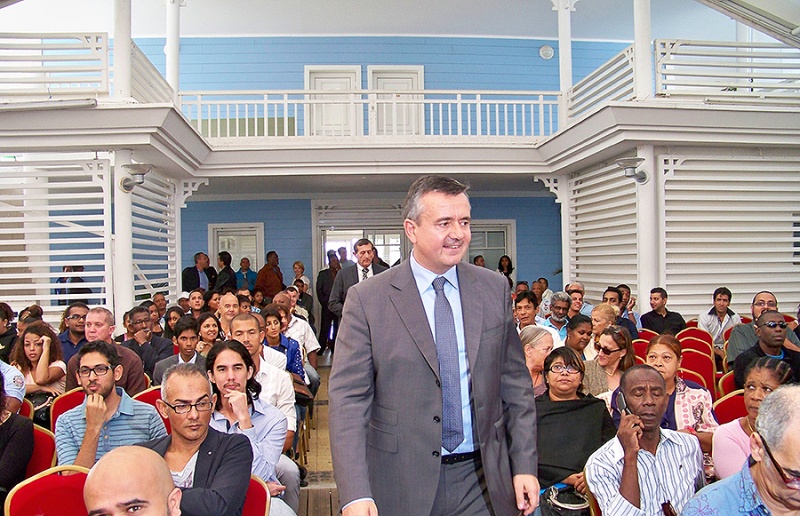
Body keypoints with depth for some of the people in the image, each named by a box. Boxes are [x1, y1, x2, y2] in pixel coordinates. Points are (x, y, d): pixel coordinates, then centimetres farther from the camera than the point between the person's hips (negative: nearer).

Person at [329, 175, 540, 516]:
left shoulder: (495, 289, 1)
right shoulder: (367, 299, -9)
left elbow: (515, 384, 5)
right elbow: (348, 398, -12)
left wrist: (525, 465, 2)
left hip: (481, 479, 3)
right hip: (403, 483, -2)